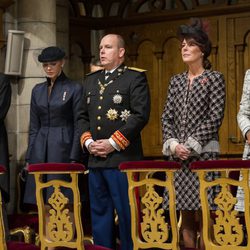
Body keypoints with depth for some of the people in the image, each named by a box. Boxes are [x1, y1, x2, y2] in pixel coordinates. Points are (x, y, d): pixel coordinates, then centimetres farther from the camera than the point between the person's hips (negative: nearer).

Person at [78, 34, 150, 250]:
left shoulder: (135, 78, -2)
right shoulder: (91, 81, 19)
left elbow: (140, 115, -11)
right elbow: (83, 116, 20)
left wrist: (113, 143, -13)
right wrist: (88, 141, 2)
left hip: (122, 158, -6)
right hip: (95, 159, 6)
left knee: (126, 213, -4)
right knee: (99, 212, 10)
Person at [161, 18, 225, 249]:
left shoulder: (214, 78, 1)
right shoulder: (176, 81, 15)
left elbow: (215, 117, -7)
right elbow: (167, 117, 12)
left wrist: (192, 145, -13)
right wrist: (173, 144, -5)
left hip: (204, 153, -5)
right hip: (178, 155, 5)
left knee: (203, 214, -8)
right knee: (186, 214, 5)